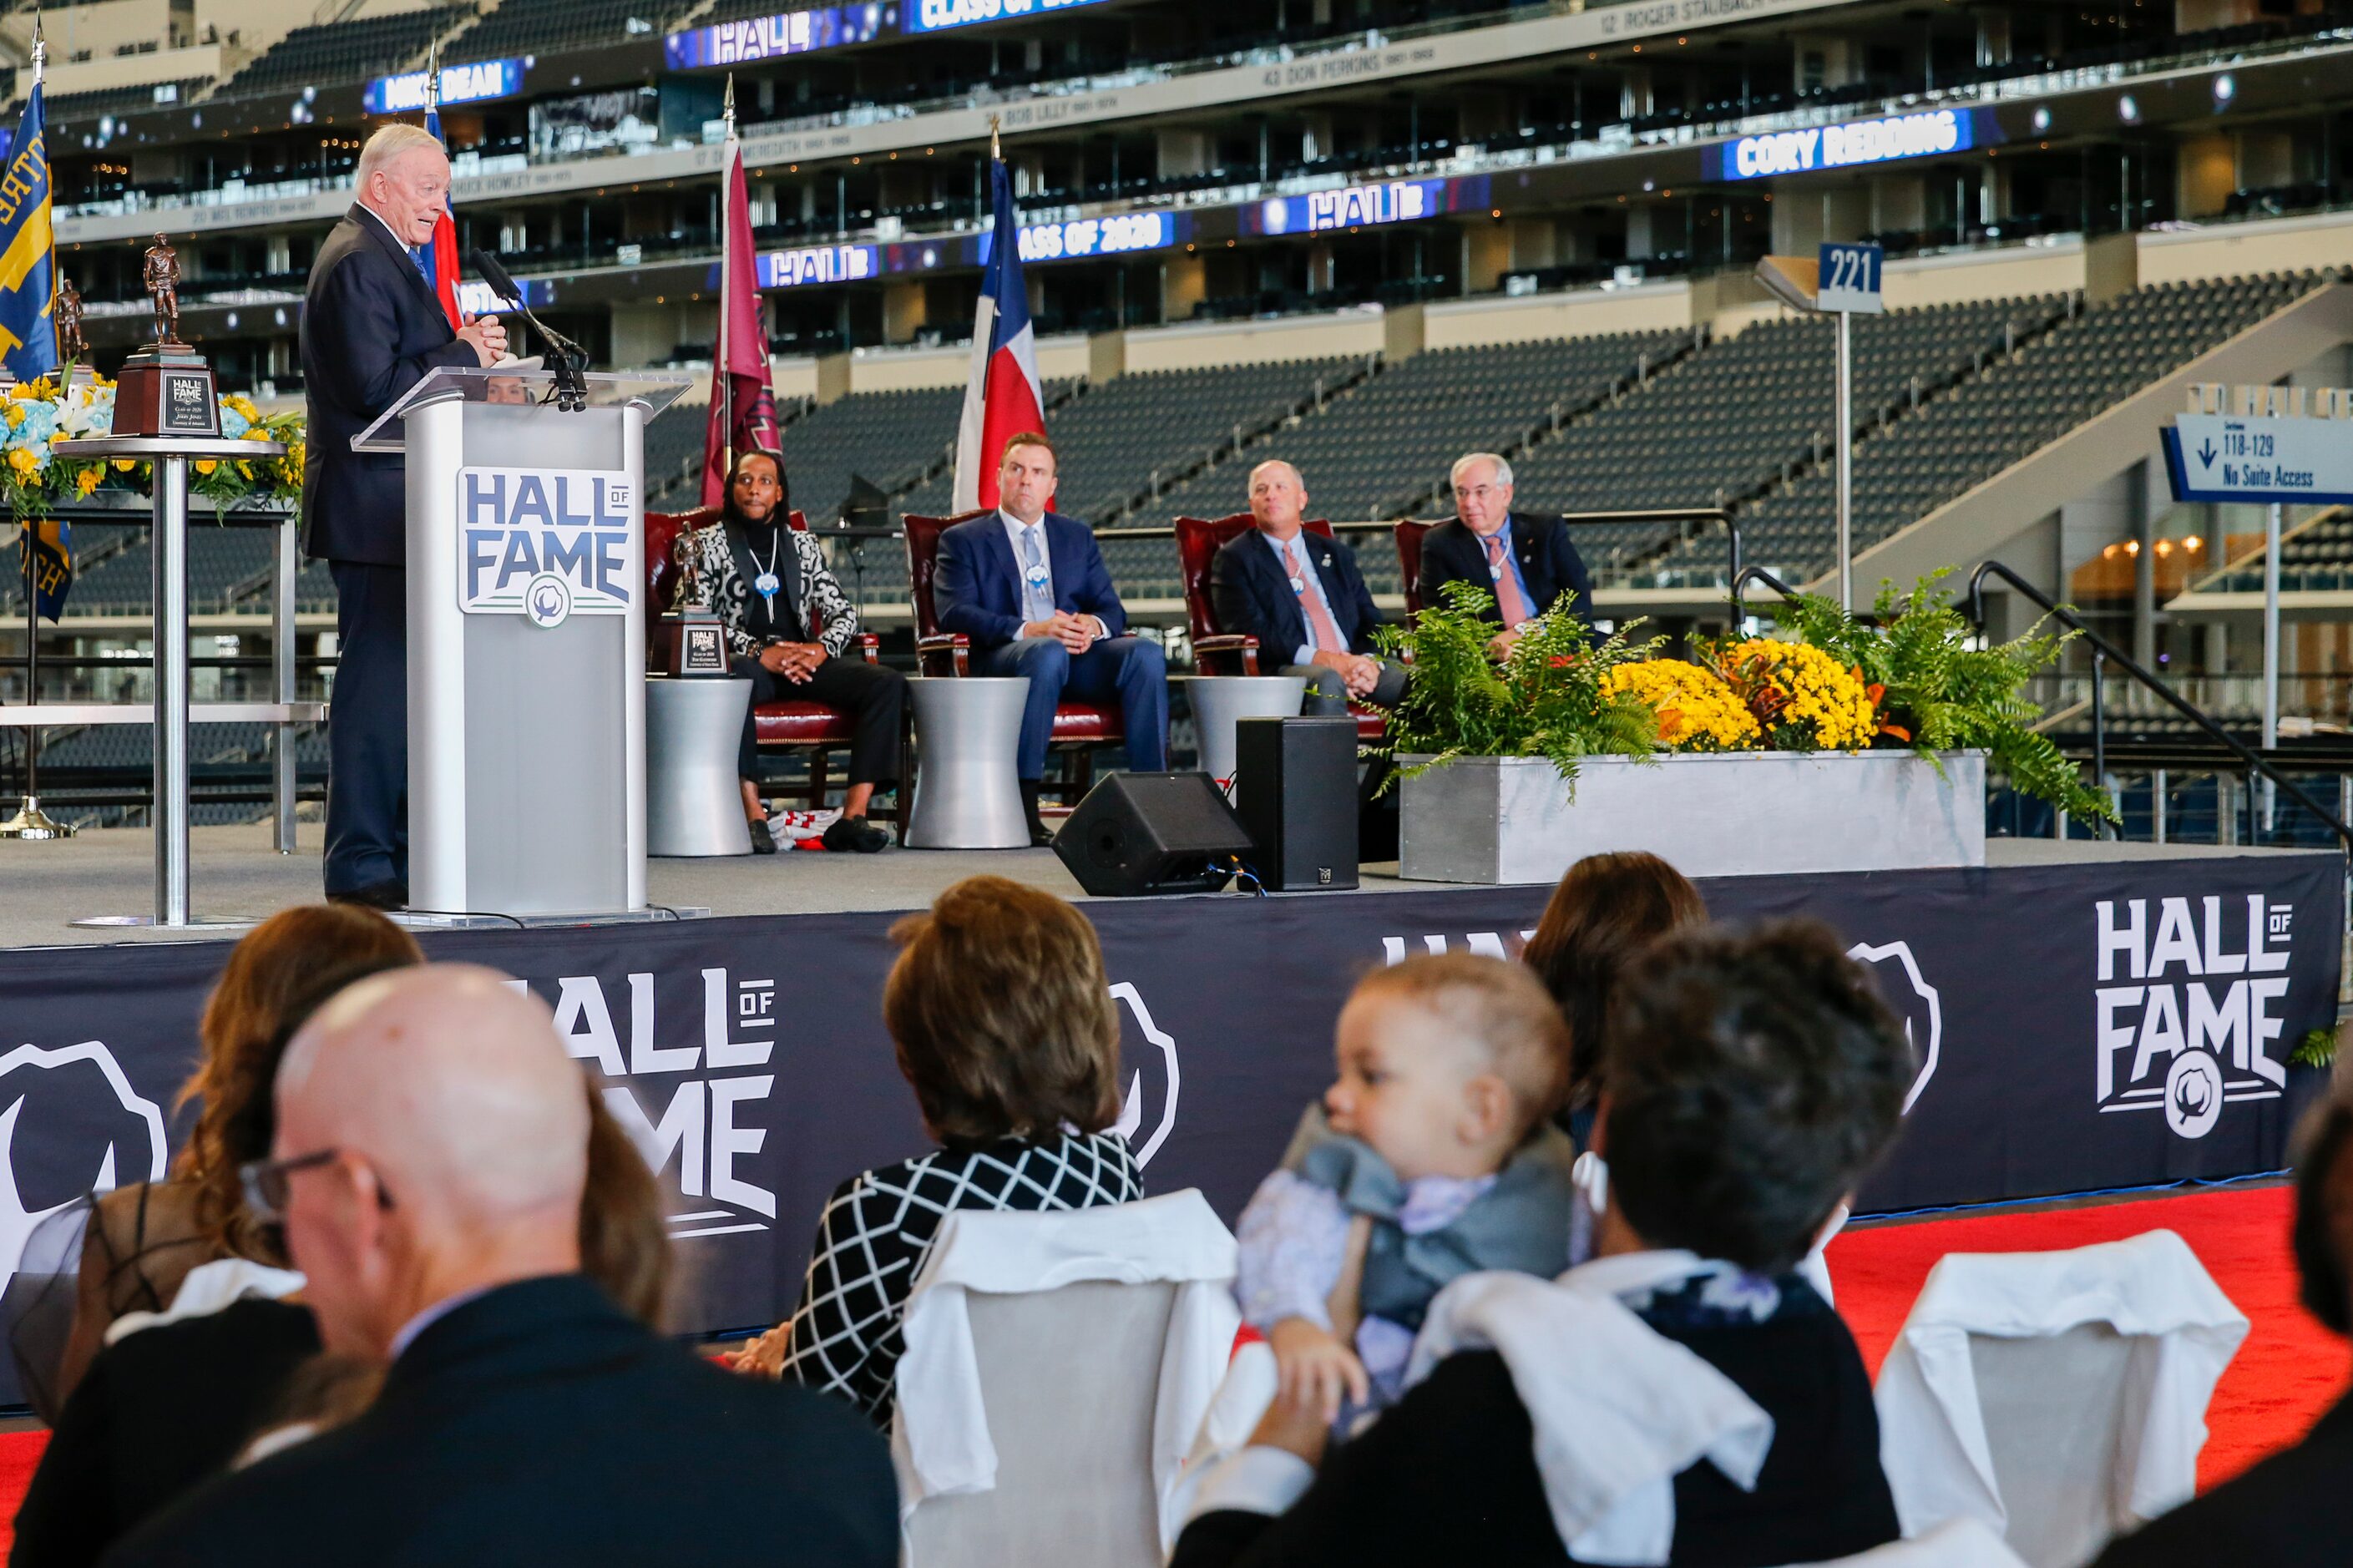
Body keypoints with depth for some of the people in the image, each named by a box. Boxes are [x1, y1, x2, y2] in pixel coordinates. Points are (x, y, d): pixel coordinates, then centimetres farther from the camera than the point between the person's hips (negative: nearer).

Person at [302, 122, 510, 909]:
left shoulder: (379, 258, 22)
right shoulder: (359, 262, -13)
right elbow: (376, 389, -21)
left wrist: (461, 349, 8)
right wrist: (464, 355, -13)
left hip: (395, 511, 11)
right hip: (375, 510, -11)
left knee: (406, 684, 12)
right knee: (377, 683, -10)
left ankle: (402, 854, 17)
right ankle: (361, 866, -7)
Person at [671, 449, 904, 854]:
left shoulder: (802, 545, 22)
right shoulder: (706, 544, 12)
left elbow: (845, 611, 16)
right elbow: (698, 617, -1)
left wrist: (822, 647, -8)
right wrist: (759, 652, -15)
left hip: (805, 658, 4)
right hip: (746, 662, -4)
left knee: (888, 683, -22)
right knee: (731, 680, -42)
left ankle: (853, 816, -31)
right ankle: (753, 815, -42)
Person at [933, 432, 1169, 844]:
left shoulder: (1078, 536, 25)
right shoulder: (963, 540, 12)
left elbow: (1112, 608, 17)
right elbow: (955, 612, -4)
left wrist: (1095, 624, -10)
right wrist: (1029, 630, -19)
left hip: (1079, 654, 4)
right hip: (1000, 657, -4)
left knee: (1146, 654, -26)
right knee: (1047, 653, -39)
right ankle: (1023, 803, -39)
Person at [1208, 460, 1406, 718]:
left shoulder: (1336, 554, 24)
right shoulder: (1234, 558, 8)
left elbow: (1371, 620, 18)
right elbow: (1251, 630, -5)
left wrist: (1370, 662, -7)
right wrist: (1324, 660, -16)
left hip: (1354, 663, 4)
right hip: (1284, 669, -4)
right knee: (1327, 681, -39)